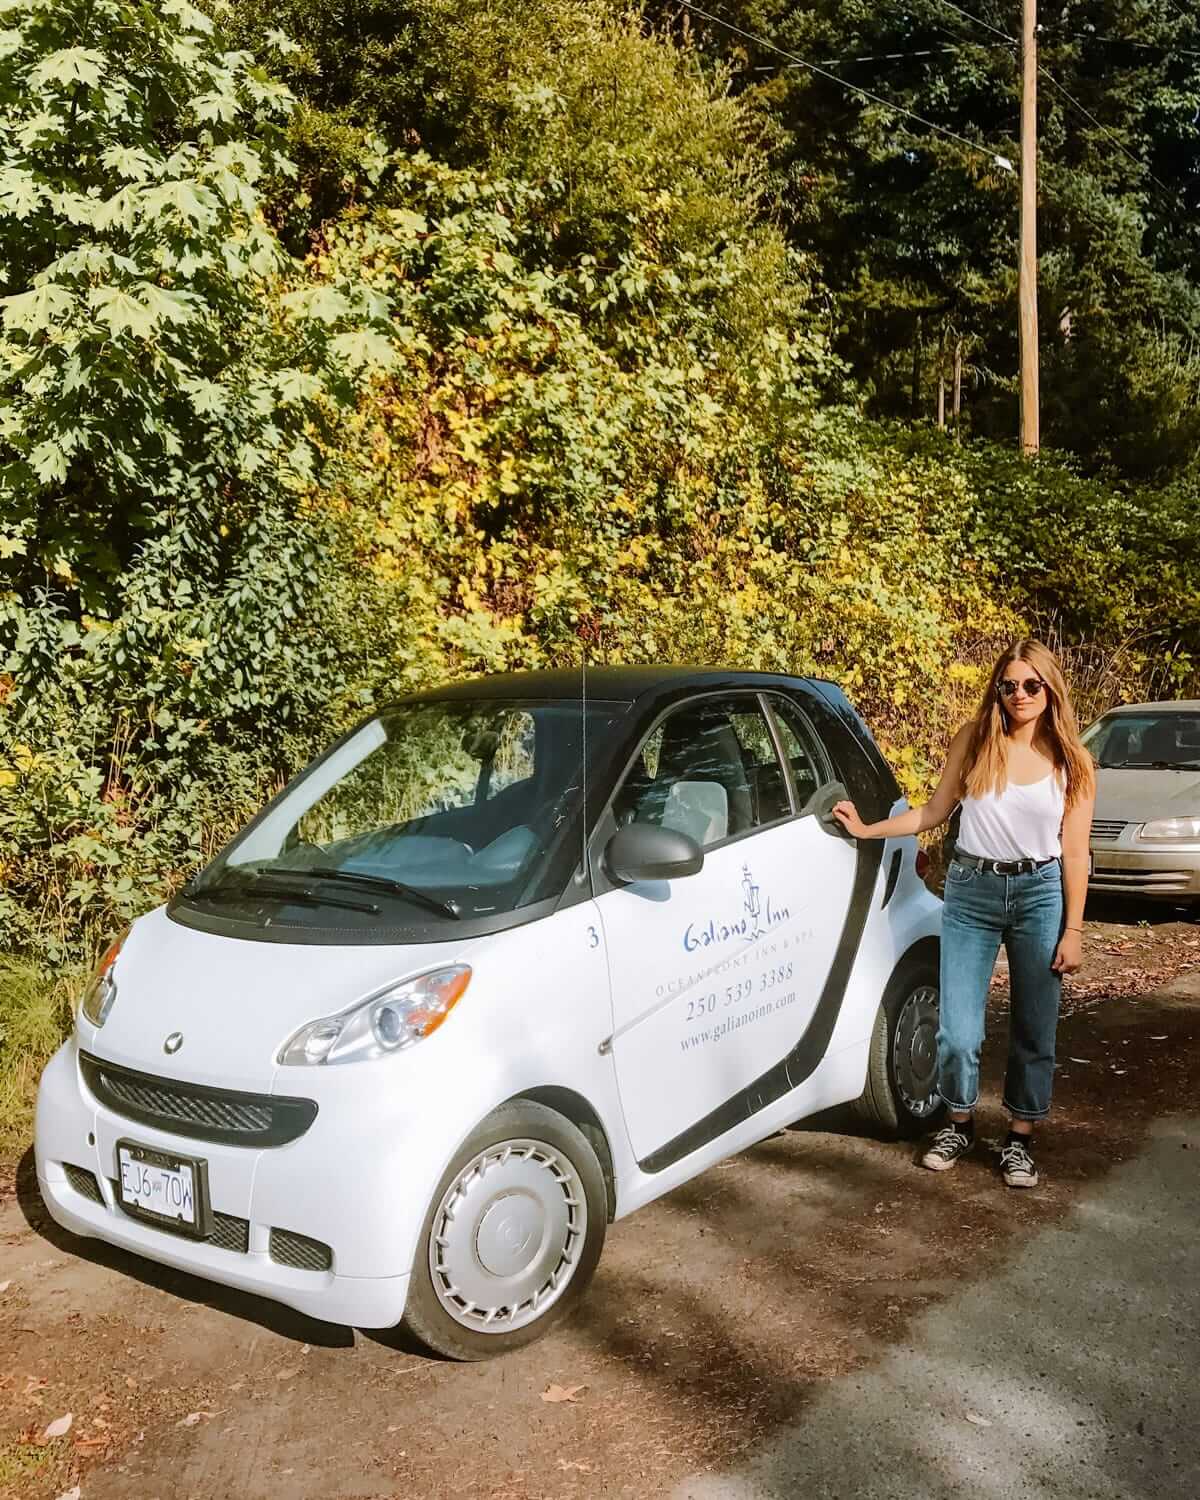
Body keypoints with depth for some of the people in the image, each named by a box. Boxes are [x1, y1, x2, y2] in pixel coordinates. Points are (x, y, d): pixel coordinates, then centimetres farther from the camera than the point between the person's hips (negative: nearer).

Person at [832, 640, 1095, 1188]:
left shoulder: (1071, 763, 1)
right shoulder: (974, 741, 1)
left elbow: (1074, 853, 1)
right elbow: (934, 811, 8)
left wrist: (1073, 930, -2)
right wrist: (865, 829, 3)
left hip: (1040, 893, 0)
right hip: (971, 891, 0)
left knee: (1034, 1030, 7)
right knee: (958, 1030, -1)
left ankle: (1021, 1137, 26)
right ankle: (959, 1123, 25)